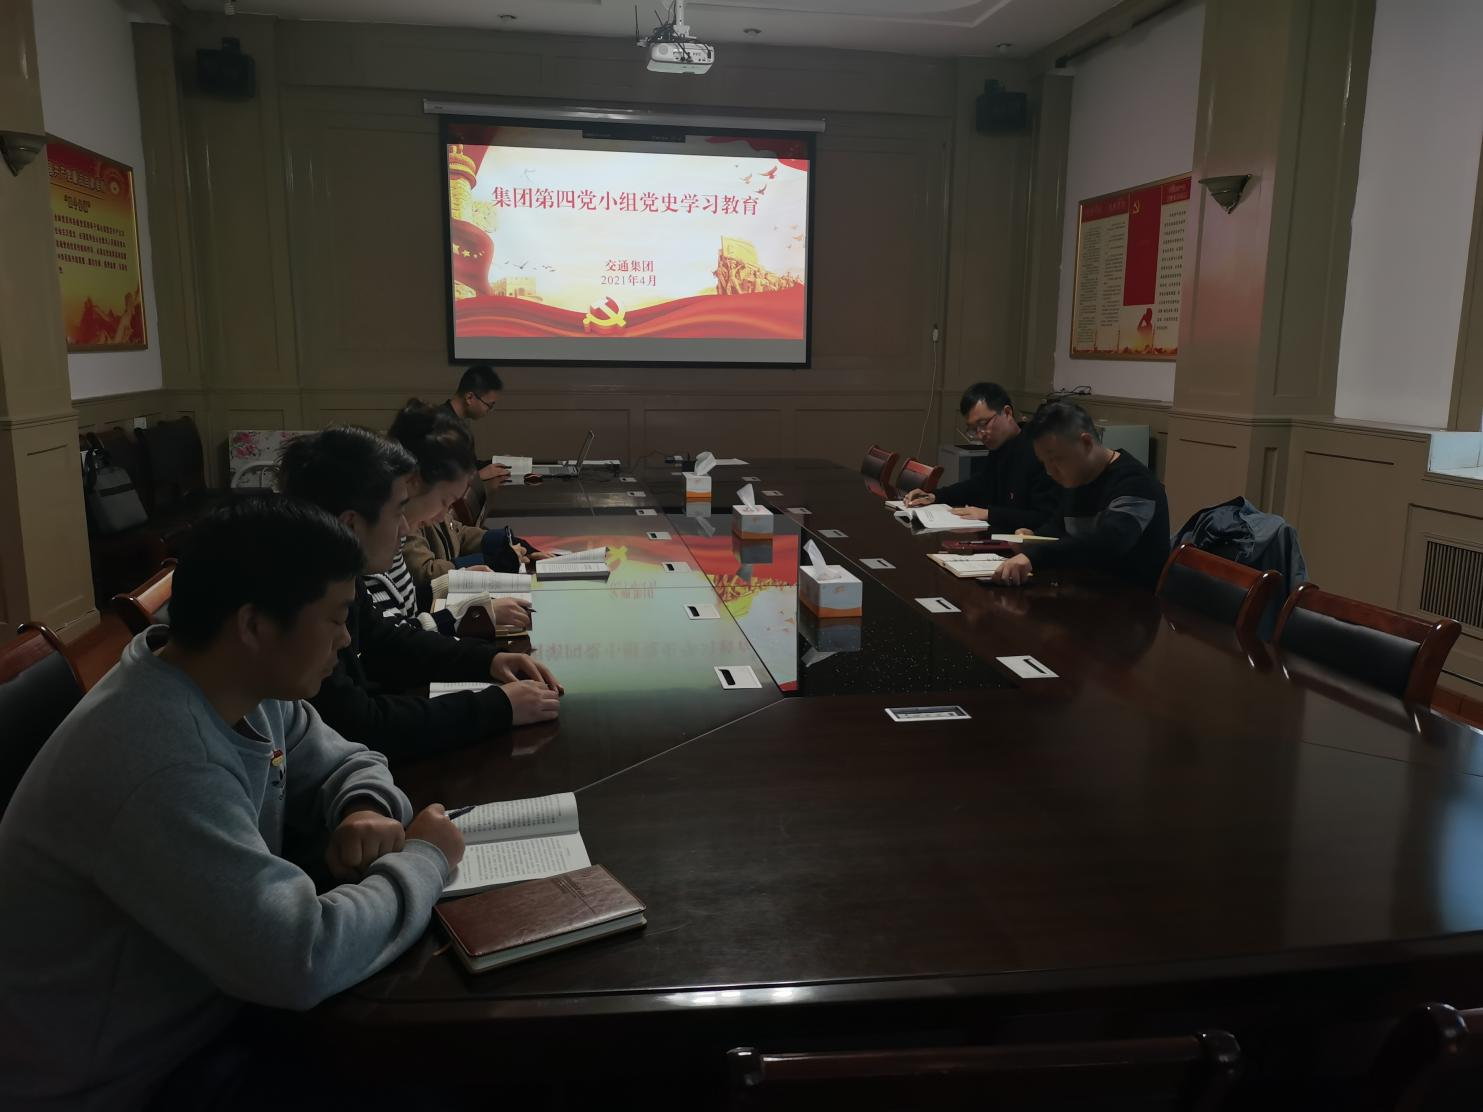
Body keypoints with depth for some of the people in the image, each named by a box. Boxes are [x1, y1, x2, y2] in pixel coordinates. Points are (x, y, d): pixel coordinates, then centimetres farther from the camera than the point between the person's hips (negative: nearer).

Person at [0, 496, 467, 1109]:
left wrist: (367, 810, -13)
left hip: (200, 1011, 7)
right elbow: (301, 962, -38)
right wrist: (422, 861, -21)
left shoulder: (248, 690, -7)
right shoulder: (157, 765, -35)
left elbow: (345, 761, 10)